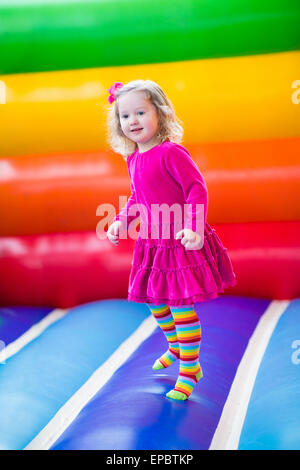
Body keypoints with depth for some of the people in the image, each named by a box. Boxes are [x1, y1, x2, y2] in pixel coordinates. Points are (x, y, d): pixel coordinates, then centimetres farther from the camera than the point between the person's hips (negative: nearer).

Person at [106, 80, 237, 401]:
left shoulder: (171, 152, -18)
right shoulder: (133, 159, 7)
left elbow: (197, 190, -20)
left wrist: (193, 229, -30)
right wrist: (121, 221, 8)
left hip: (179, 242, -8)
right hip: (151, 243, 9)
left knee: (180, 304, -4)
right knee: (154, 301, 20)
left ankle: (190, 368, 13)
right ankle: (176, 348, 45)